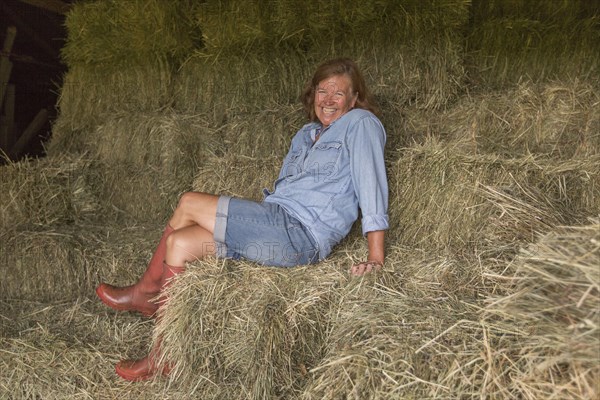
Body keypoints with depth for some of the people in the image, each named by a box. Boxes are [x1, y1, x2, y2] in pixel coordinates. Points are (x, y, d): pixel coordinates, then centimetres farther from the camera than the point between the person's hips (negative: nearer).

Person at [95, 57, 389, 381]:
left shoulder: (360, 122, 1)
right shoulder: (307, 134, 25)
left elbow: (371, 184, -9)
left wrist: (376, 258, -15)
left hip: (299, 234, -9)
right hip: (278, 225, 9)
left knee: (189, 203, -12)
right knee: (180, 242, -3)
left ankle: (145, 292, 9)